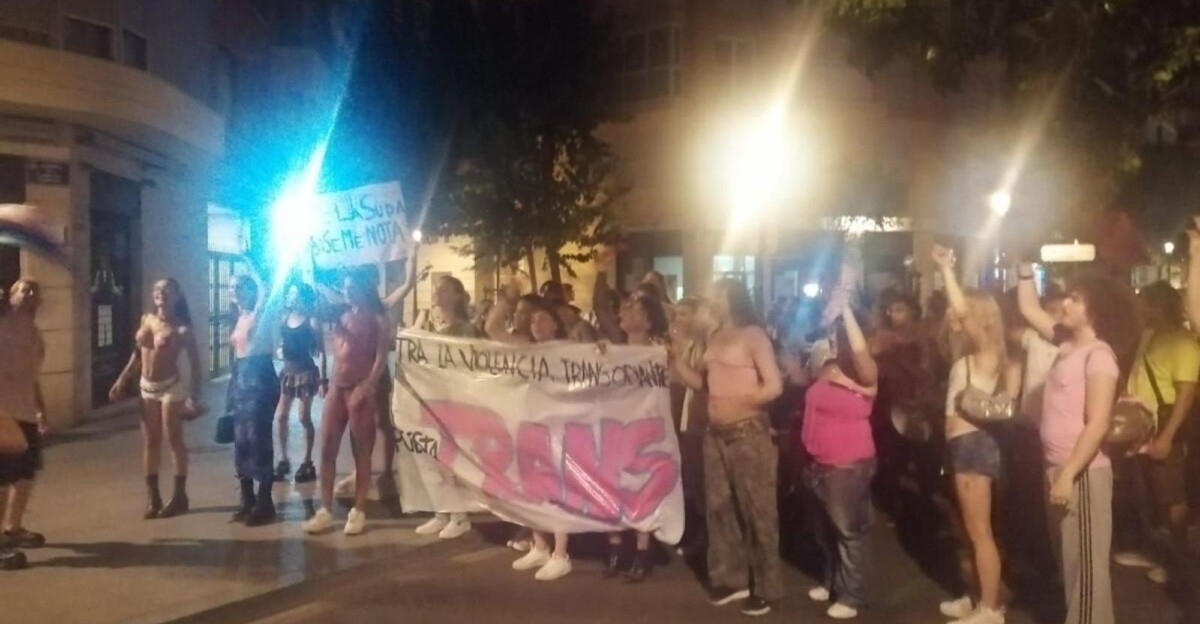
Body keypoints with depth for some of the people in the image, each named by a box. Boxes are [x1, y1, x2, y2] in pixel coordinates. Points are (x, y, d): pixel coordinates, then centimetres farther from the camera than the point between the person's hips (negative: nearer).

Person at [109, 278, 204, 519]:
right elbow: (138, 353, 16)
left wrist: (195, 397, -18)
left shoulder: (181, 329, -11)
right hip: (147, 386, 6)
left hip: (171, 386, -6)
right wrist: (122, 380, 11)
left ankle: (179, 496, 11)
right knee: (150, 442, 8)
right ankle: (153, 497, 15)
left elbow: (195, 363, -12)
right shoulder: (147, 320, 6)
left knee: (174, 441, 1)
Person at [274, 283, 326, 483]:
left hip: (306, 372, -6)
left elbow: (321, 352, -10)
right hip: (288, 372, 6)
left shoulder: (312, 321, -10)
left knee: (304, 418, 0)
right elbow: (282, 344, 14)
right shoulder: (285, 318, 6)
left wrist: (323, 379, -14)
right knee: (280, 416, 4)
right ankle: (284, 461, 15)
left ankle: (307, 463, 10)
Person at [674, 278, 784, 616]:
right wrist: (675, 357, 4)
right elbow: (700, 382, 13)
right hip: (716, 433, 8)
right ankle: (731, 578, 23)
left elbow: (774, 386, -14)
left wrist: (736, 401, -13)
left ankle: (765, 588, 9)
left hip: (748, 433, -7)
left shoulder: (753, 335, -7)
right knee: (720, 508, 11)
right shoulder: (715, 338, 14)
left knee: (757, 511, -1)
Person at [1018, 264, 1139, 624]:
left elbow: (1098, 424, -21)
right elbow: (1029, 310, 22)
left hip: (1083, 473, -9)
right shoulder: (1068, 344, 9)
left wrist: (1069, 473, -23)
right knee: (1069, 559, 17)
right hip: (1058, 469, 9)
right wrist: (1026, 269, 13)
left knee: (1086, 561, -2)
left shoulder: (1099, 354, -14)